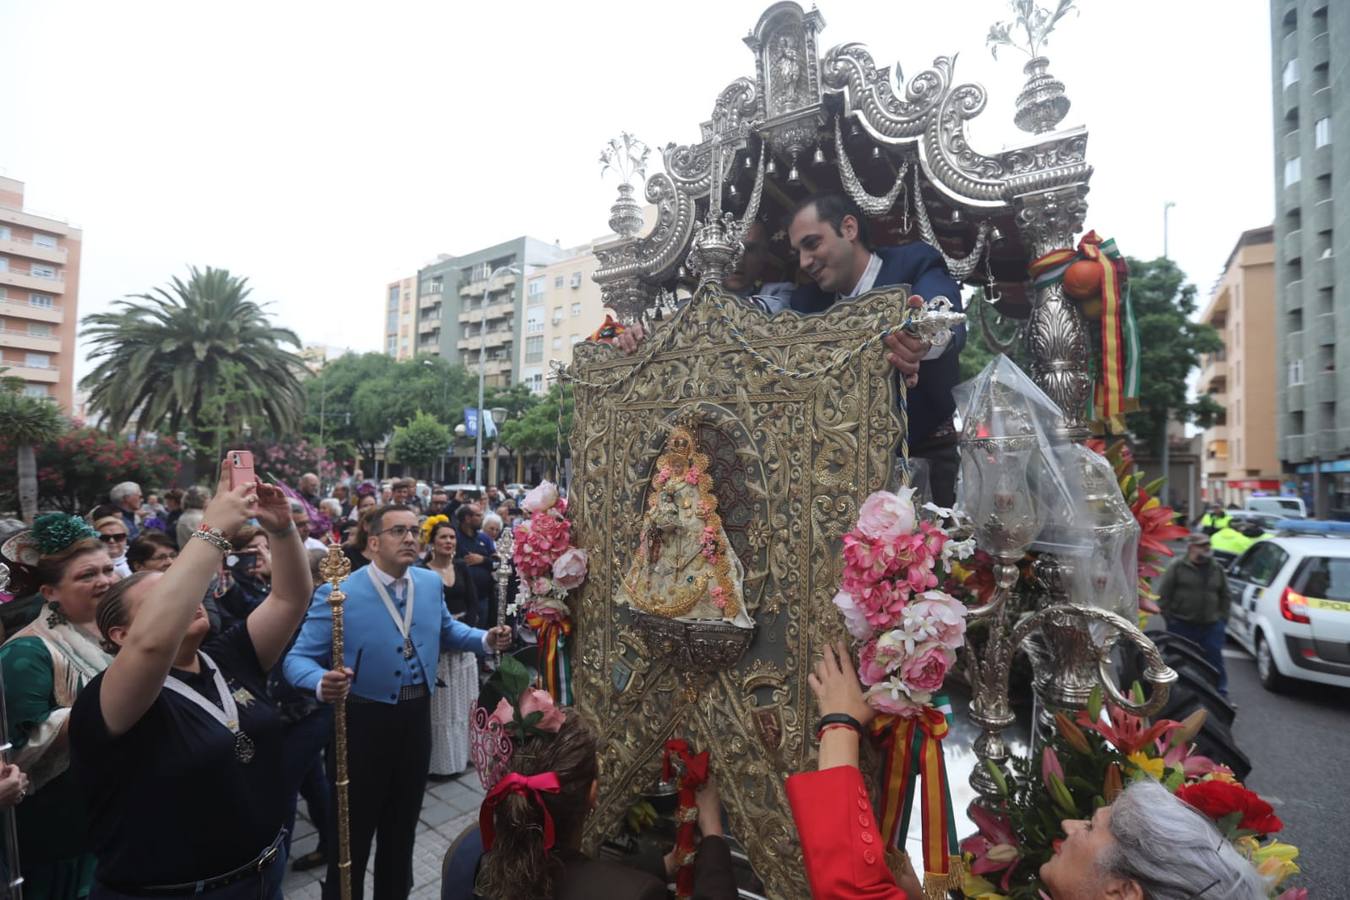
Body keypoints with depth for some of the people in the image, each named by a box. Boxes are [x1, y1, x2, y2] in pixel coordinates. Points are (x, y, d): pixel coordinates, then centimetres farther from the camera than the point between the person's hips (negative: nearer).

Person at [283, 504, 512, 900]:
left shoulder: (431, 582, -2)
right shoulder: (338, 593, -19)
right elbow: (298, 658, -18)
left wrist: (485, 640, -3)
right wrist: (323, 683, -39)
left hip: (417, 716, 5)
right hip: (363, 721, -5)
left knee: (403, 823, 24)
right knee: (354, 829, 13)